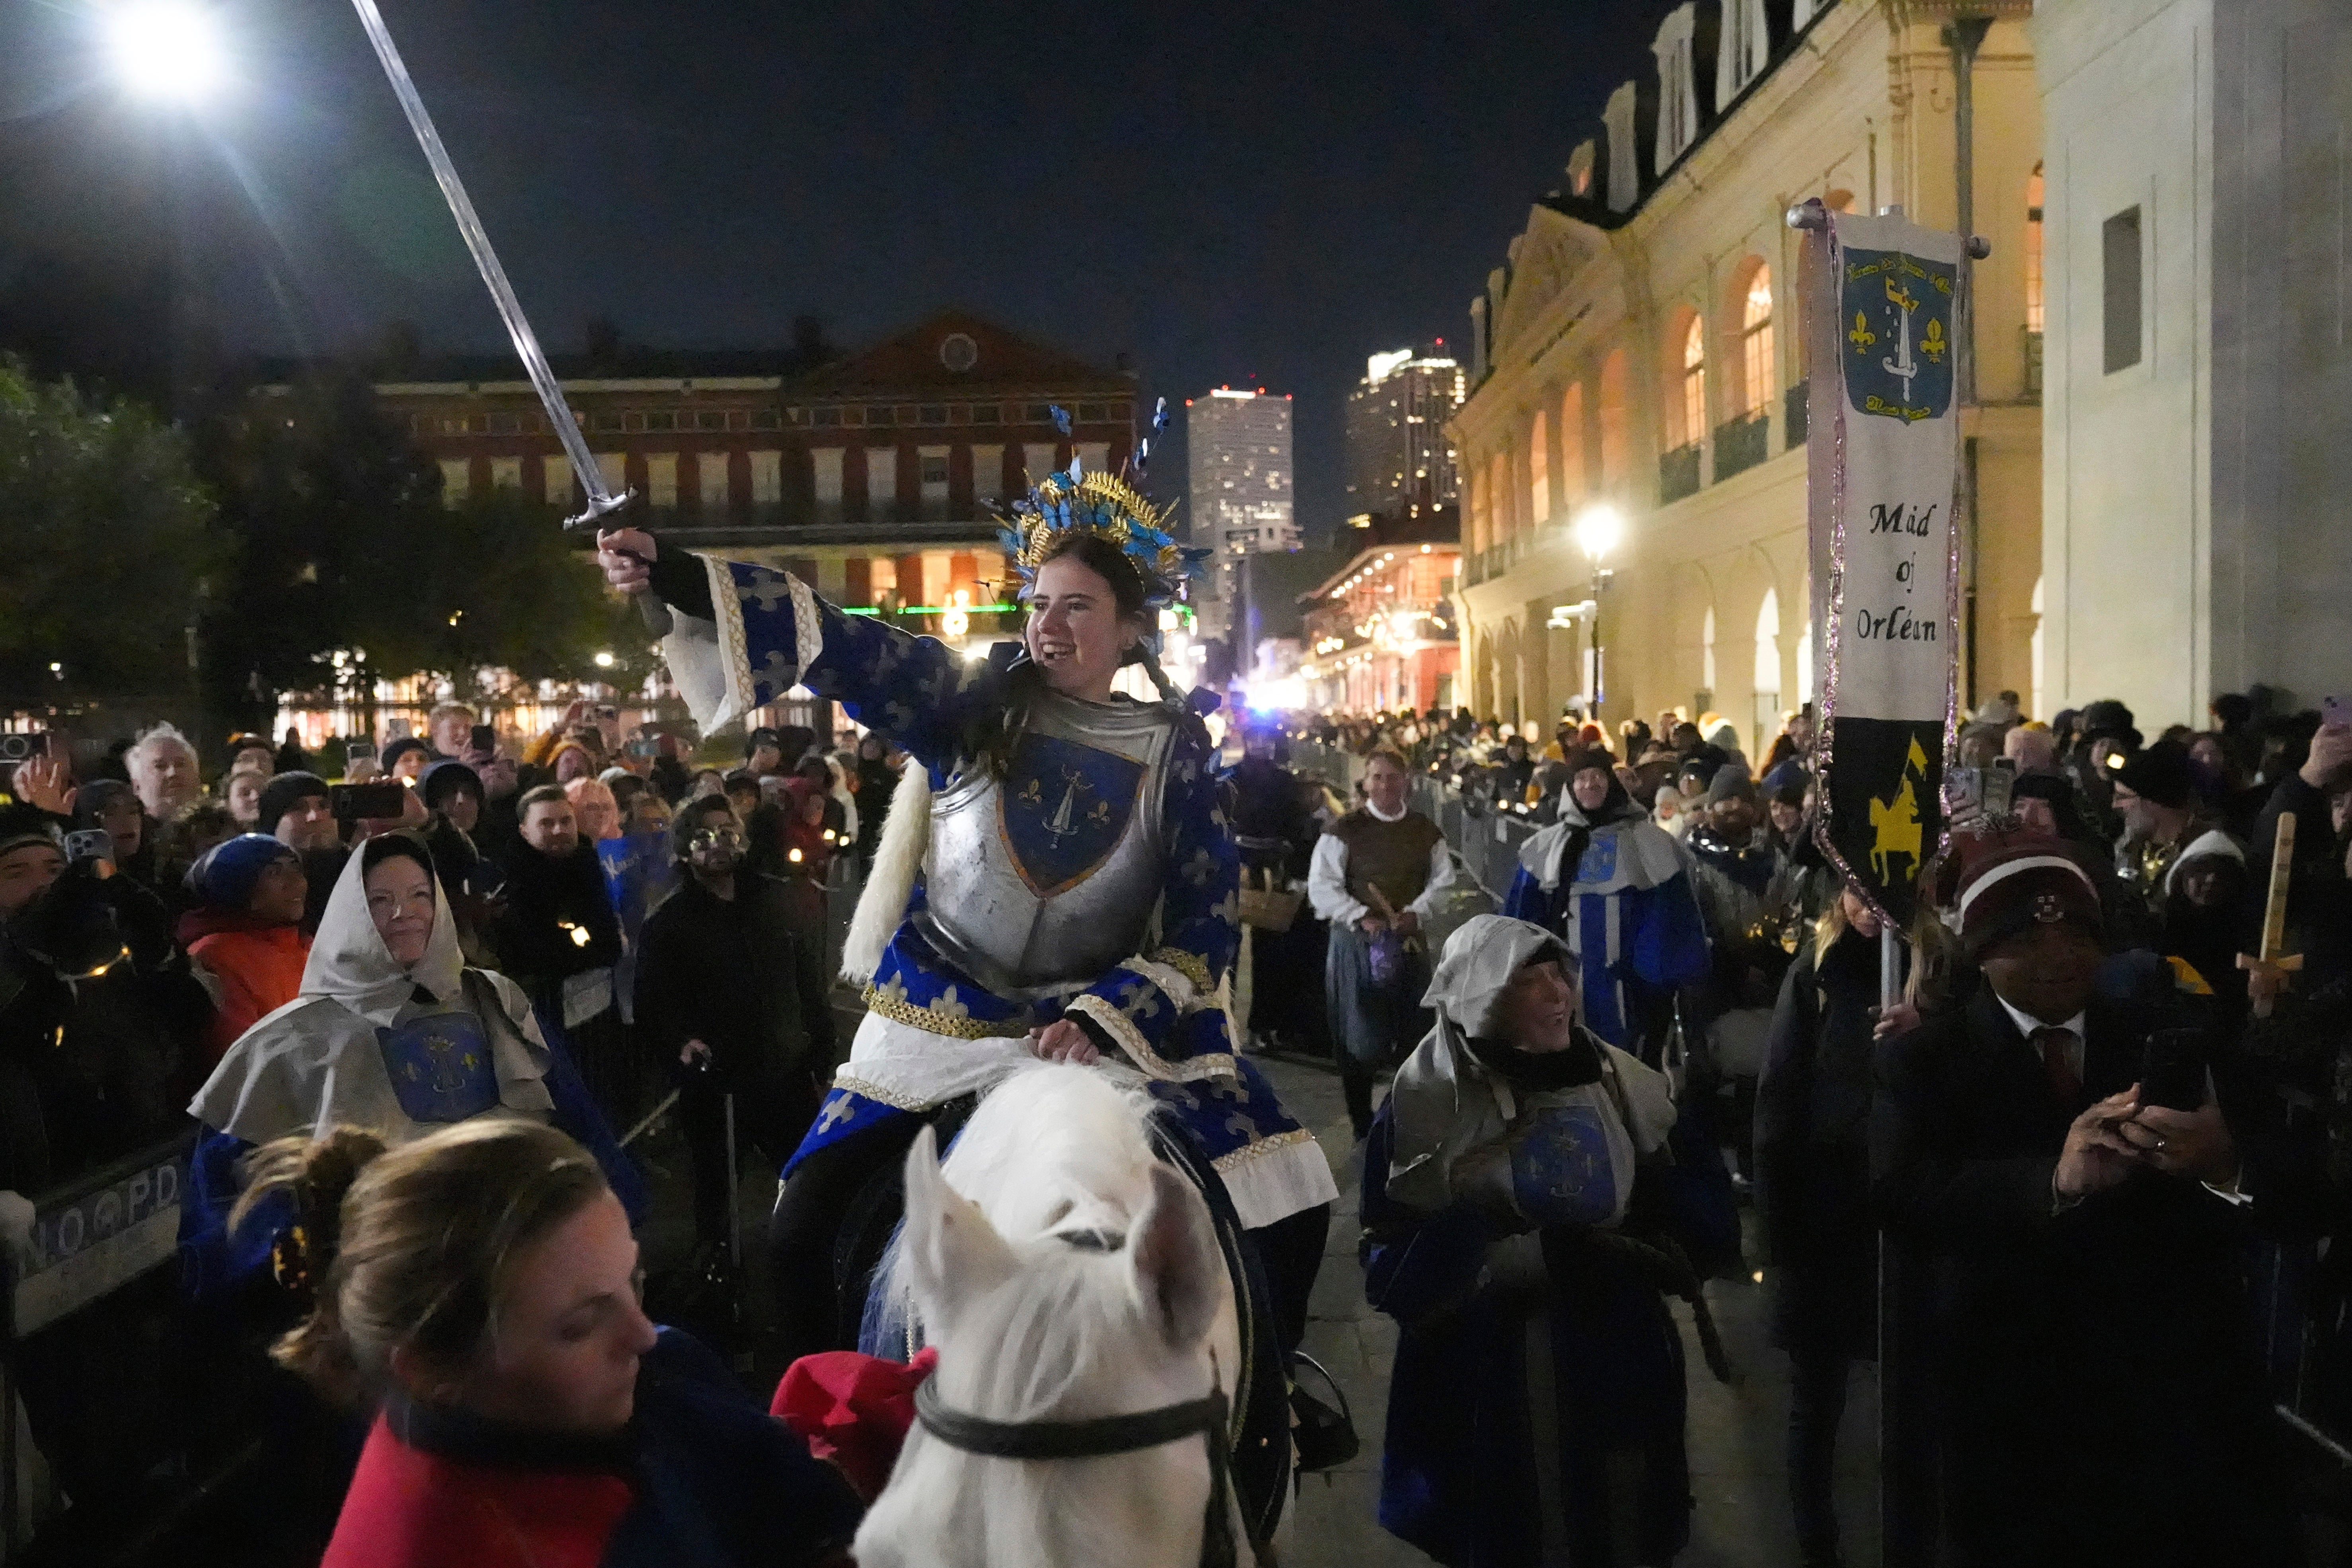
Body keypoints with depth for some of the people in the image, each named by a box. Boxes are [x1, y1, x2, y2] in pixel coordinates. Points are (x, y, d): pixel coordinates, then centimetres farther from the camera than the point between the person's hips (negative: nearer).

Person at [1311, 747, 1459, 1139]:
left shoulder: (1425, 831, 7)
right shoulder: (1345, 830, -6)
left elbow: (1443, 881, 7)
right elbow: (1322, 887, -9)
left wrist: (1415, 913, -9)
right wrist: (1361, 918, -18)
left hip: (1409, 942, 4)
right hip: (1357, 944, -3)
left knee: (1414, 1034, 8)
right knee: (1360, 1041, -1)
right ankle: (1362, 1128, 13)